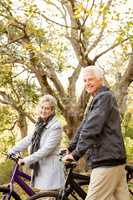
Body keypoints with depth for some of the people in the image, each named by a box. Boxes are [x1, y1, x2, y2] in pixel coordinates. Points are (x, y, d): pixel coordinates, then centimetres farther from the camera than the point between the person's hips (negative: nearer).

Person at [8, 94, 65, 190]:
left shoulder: (55, 126, -15)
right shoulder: (40, 124, 13)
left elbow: (47, 149, -20)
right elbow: (28, 139, 15)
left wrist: (26, 160, -20)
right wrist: (12, 151, 9)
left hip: (51, 168, -8)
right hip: (40, 166, 8)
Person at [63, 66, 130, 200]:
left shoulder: (104, 97, -10)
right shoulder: (97, 100, 22)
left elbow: (92, 128, -19)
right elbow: (84, 127, 22)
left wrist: (77, 154, -18)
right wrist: (70, 149, 21)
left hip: (107, 160, -10)